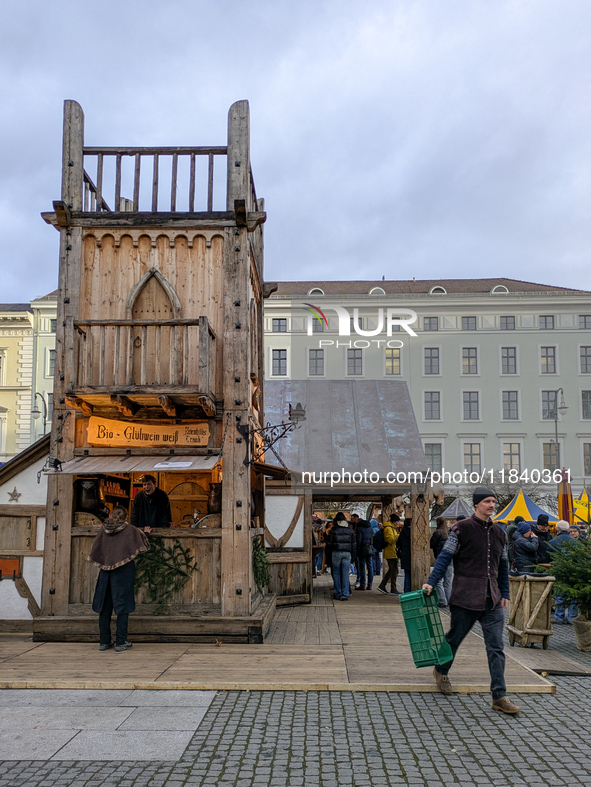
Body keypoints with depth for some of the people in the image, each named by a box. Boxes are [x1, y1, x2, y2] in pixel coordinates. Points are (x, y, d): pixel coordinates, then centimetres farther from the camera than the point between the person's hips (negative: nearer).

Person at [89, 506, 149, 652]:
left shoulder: (104, 529, 5)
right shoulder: (130, 530, -5)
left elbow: (95, 550, 11)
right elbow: (144, 547, -3)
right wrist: (144, 534, 15)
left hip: (105, 571, 4)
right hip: (124, 570, -4)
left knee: (105, 606, 11)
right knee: (123, 606, 1)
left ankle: (104, 641, 15)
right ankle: (121, 642, 0)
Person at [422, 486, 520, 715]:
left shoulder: (498, 533, 11)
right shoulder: (462, 528, -6)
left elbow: (503, 566, 20)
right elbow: (445, 556, -7)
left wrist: (505, 594, 18)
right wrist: (431, 582, -15)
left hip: (492, 601, 5)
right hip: (465, 597, -4)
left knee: (496, 648, 0)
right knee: (454, 638, 12)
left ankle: (499, 696, 5)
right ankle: (441, 671, 38)